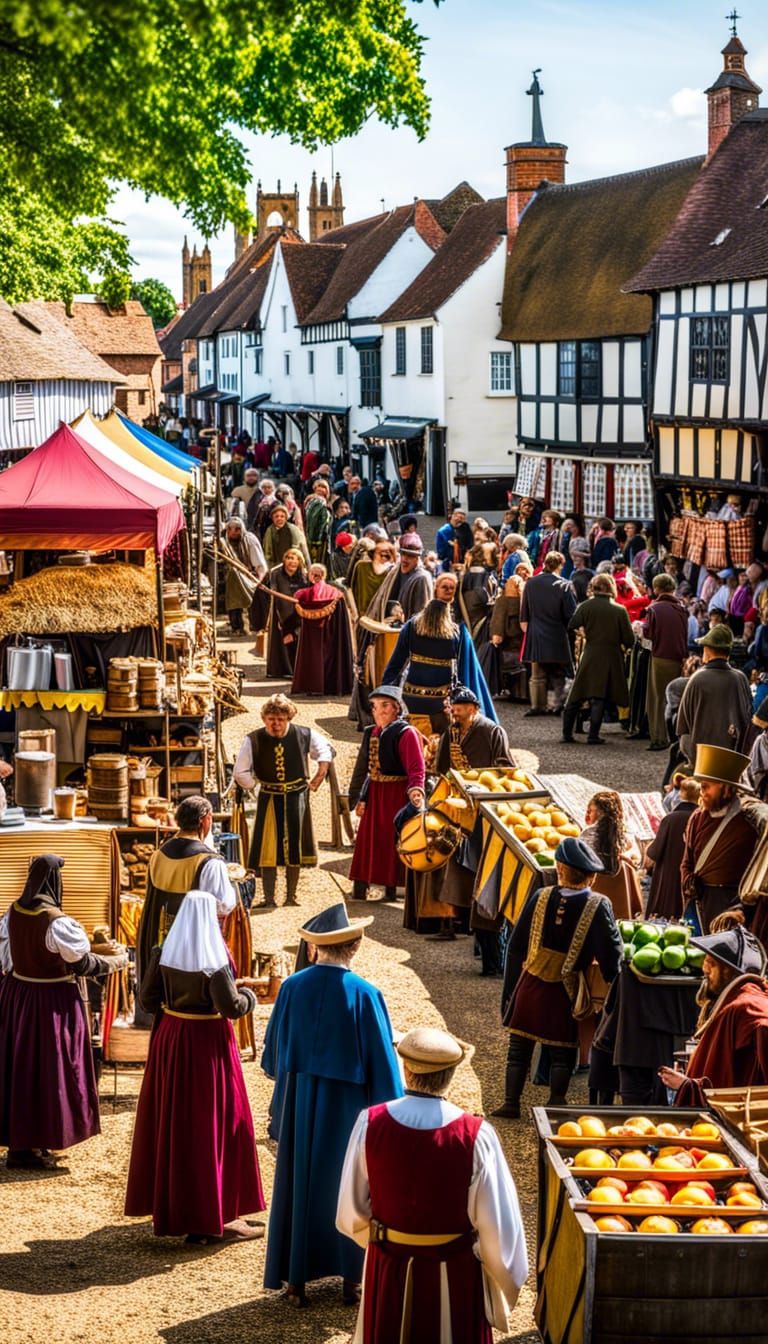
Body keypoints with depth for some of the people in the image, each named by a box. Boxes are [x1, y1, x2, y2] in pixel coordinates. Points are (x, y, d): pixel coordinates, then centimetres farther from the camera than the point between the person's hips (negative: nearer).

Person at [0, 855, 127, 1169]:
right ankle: (31, 1146, 7)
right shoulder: (57, 922, -22)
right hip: (53, 1001, -7)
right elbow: (83, 964, -13)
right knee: (48, 1069, 2)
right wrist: (117, 962, 2)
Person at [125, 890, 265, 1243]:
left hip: (170, 1039, 6)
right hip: (207, 1043, -6)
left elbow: (147, 998, 1)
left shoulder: (164, 953, -2)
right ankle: (214, 1216, 7)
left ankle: (166, 1205, 26)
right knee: (211, 1125, 2)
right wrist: (248, 997, -2)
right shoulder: (214, 960, -18)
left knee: (169, 1122, 15)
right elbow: (231, 1007, -22)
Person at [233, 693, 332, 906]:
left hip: (296, 799, 2)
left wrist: (320, 774, 2)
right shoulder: (253, 740, -10)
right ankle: (269, 899, 2)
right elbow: (240, 773, -3)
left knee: (294, 849, 7)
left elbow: (325, 750, 12)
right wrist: (255, 787, -4)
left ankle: (291, 897, 17)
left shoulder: (304, 736, -6)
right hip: (269, 800, -2)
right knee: (268, 849, -3)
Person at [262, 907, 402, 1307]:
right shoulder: (364, 994, -14)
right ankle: (349, 1277, 20)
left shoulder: (292, 987, -7)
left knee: (297, 1183, 11)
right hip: (347, 1106, -2)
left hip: (299, 1103, 2)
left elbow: (272, 1053, 2)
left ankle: (295, 1280, 16)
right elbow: (383, 1061, -10)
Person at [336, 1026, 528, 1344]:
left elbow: (351, 1213, -6)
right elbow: (498, 1222, -15)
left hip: (389, 1270, 2)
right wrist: (506, 1281, 2)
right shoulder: (476, 1136, -22)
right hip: (455, 1274, -2)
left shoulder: (370, 1124, -17)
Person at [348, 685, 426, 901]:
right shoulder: (371, 733, 10)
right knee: (367, 841, 8)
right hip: (374, 793, 7)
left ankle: (391, 889, 8)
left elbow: (416, 768, -19)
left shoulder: (406, 733, -12)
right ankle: (360, 890, 14)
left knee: (393, 841, -2)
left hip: (397, 794, -7)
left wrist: (416, 790, -36)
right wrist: (361, 798, 14)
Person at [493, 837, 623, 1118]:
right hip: (564, 992, -1)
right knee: (562, 1053, 12)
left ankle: (511, 1103, 15)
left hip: (530, 985, 2)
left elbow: (515, 946, -1)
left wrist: (510, 989, 10)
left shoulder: (541, 897, -8)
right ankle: (556, 1103, 13)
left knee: (519, 1047, 12)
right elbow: (610, 953, -14)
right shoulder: (598, 906, -14)